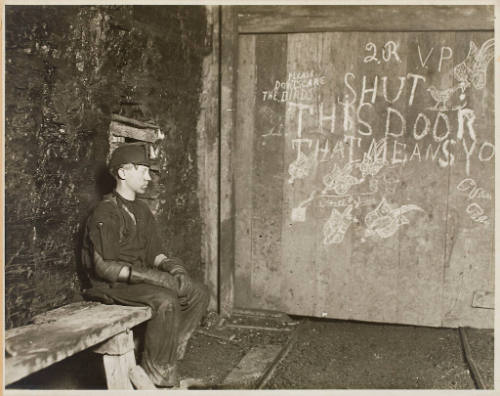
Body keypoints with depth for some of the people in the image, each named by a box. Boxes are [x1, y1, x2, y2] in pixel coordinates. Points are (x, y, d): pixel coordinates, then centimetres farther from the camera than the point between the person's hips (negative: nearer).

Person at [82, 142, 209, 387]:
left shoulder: (142, 210, 13)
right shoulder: (105, 214, -14)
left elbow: (154, 252, 14)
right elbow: (104, 267, -20)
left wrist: (170, 265, -9)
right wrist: (147, 275, -27)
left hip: (140, 278, 8)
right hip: (112, 285, -8)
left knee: (198, 293, -8)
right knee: (165, 300, -32)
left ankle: (169, 355, -3)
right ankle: (159, 378, -19)